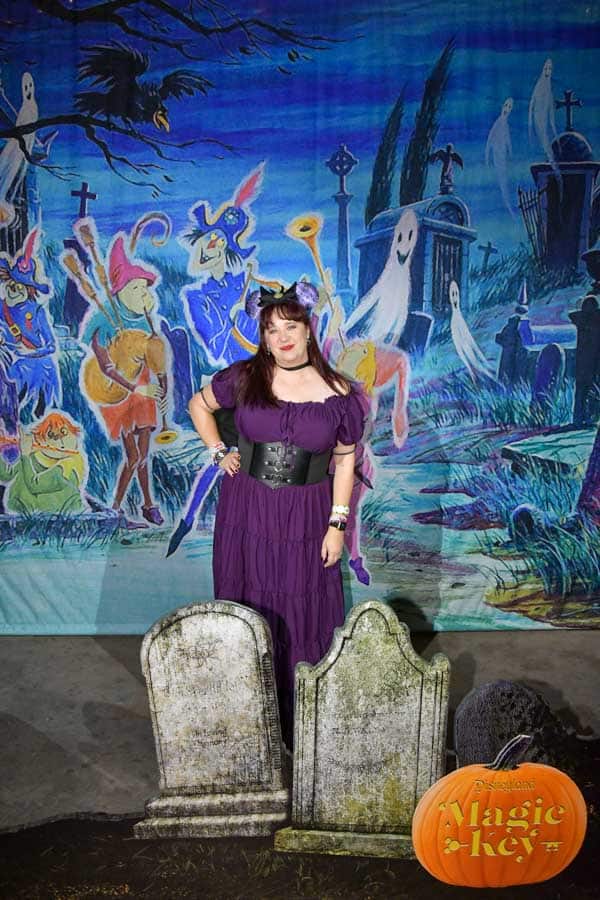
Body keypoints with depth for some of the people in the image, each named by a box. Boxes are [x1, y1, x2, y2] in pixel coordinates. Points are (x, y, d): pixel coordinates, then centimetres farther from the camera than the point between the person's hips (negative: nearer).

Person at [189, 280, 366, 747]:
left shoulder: (337, 391, -5)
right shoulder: (245, 378, -3)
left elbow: (345, 460, 0)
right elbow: (199, 405, 14)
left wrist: (337, 524, -4)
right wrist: (219, 452, 3)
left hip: (305, 517, -1)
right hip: (246, 512, 1)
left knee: (303, 616, 7)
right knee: (248, 609, 12)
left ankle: (301, 717, 26)